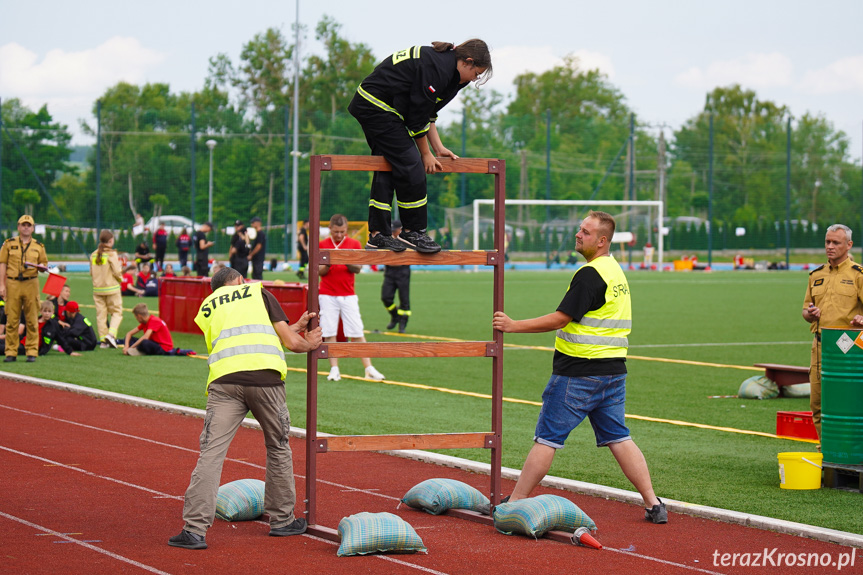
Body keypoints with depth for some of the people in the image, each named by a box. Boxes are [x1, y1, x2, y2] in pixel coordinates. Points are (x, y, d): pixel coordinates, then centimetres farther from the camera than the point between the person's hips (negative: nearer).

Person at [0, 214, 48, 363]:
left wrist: (40, 266, -9)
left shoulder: (38, 246, 11)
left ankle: (32, 352, 5)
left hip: (31, 284, 1)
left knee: (32, 320, 0)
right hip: (13, 284, -1)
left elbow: (44, 264, 16)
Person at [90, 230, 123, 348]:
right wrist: (120, 279, 6)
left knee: (101, 314, 8)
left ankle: (103, 340, 9)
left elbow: (91, 273, 9)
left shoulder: (93, 255, 5)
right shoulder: (111, 254, -11)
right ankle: (111, 334, -16)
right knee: (117, 312, 4)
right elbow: (117, 272, -13)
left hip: (97, 289, 5)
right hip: (112, 289, -5)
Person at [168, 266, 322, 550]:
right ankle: (282, 520, 27)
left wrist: (294, 328, 40)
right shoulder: (259, 292, 19)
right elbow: (291, 342, 14)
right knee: (278, 448, 17)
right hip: (265, 376, -1)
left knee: (211, 453, -5)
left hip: (224, 380, 1)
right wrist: (309, 344, 36)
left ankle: (195, 529, -14)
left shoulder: (206, 308, 26)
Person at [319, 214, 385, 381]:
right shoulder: (323, 245, 5)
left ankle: (369, 368, -3)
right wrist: (329, 263, -18)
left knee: (357, 333, -3)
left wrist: (348, 262, -20)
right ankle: (334, 369, 1)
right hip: (327, 295, 0)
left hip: (348, 295, 0)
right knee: (329, 333, -4)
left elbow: (358, 269, -1)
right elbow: (320, 271, 2)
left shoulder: (354, 244, 5)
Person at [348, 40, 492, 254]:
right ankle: (413, 232, 0)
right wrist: (426, 154, -5)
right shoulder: (436, 68, -20)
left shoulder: (442, 62, 11)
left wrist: (438, 147, 14)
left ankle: (377, 234, 11)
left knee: (385, 169, 10)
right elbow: (418, 116, -16)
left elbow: (427, 111, 18)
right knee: (411, 166, -9)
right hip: (378, 107, -11)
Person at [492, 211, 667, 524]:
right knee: (619, 438, 11)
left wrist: (514, 326, -13)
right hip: (614, 368, 9)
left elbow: (560, 319, -17)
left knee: (547, 438, -2)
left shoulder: (590, 274, -15)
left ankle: (514, 503, 3)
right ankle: (653, 504, 6)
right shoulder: (616, 270, 14)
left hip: (578, 372, -9)